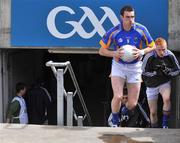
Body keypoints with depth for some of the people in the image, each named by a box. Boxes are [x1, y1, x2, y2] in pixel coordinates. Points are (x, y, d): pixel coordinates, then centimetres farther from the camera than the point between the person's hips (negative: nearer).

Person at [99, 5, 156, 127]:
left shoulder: (141, 30, -11)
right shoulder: (113, 32, -13)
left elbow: (152, 46, 1)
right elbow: (102, 51, -4)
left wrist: (142, 52, -18)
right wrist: (115, 53, -22)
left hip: (135, 68, 1)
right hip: (118, 66, -1)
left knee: (132, 104, 3)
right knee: (118, 96, -20)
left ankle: (124, 113, 41)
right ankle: (114, 121, 9)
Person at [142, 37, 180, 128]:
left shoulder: (170, 56, -13)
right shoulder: (149, 57, -19)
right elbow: (144, 72, -10)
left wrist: (168, 71, -23)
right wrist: (155, 73, -24)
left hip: (165, 82, 0)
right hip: (152, 86, 0)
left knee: (167, 99, -32)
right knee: (153, 112, 7)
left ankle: (165, 124, -16)